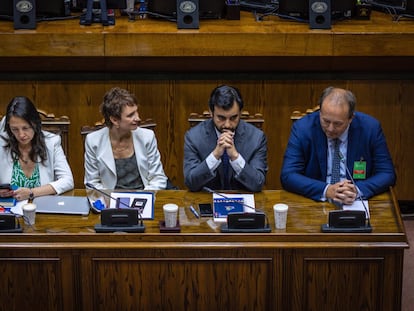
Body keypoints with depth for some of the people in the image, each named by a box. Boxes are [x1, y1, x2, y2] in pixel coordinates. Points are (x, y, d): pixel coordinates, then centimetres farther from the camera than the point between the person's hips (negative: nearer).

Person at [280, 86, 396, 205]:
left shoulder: (371, 128, -7)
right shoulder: (302, 128, -8)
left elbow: (388, 174, -4)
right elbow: (288, 176, -11)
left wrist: (357, 190, -22)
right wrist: (326, 190, -25)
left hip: (357, 205, 2)